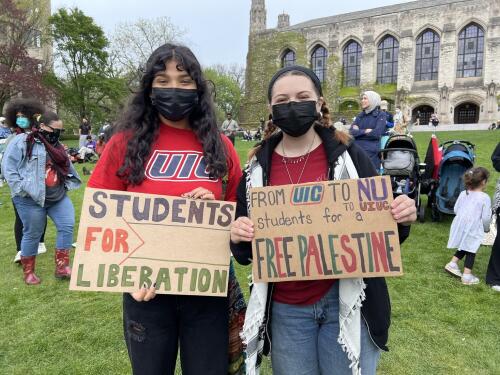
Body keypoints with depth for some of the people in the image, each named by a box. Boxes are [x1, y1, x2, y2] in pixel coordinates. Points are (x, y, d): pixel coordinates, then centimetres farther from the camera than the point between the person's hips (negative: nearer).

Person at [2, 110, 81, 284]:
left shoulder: (57, 146, 15)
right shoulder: (22, 141, -7)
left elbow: (66, 168, 22)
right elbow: (8, 167, -11)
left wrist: (66, 185, 9)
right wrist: (22, 189, -16)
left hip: (58, 197, 6)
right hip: (31, 199, -6)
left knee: (67, 226, -3)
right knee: (32, 233, 5)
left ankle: (61, 266, 7)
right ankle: (28, 271, 24)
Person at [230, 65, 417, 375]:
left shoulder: (348, 156, -5)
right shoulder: (257, 168, 0)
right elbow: (245, 253, 6)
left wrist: (401, 219, -19)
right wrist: (239, 237, -16)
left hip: (346, 301, -1)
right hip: (285, 309, 2)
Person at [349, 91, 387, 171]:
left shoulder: (381, 115, 5)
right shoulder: (360, 115, 20)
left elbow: (377, 133, -10)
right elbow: (351, 131, 7)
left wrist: (359, 131, 0)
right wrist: (365, 131, -6)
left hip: (371, 152, -4)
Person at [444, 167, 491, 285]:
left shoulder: (463, 194, 5)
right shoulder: (485, 197, -11)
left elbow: (456, 209, 9)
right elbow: (486, 217, -9)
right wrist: (486, 228, 9)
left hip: (460, 225, 5)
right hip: (473, 228, -5)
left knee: (463, 247, 23)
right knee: (471, 251, 4)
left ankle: (452, 263, 17)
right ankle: (467, 275, 7)